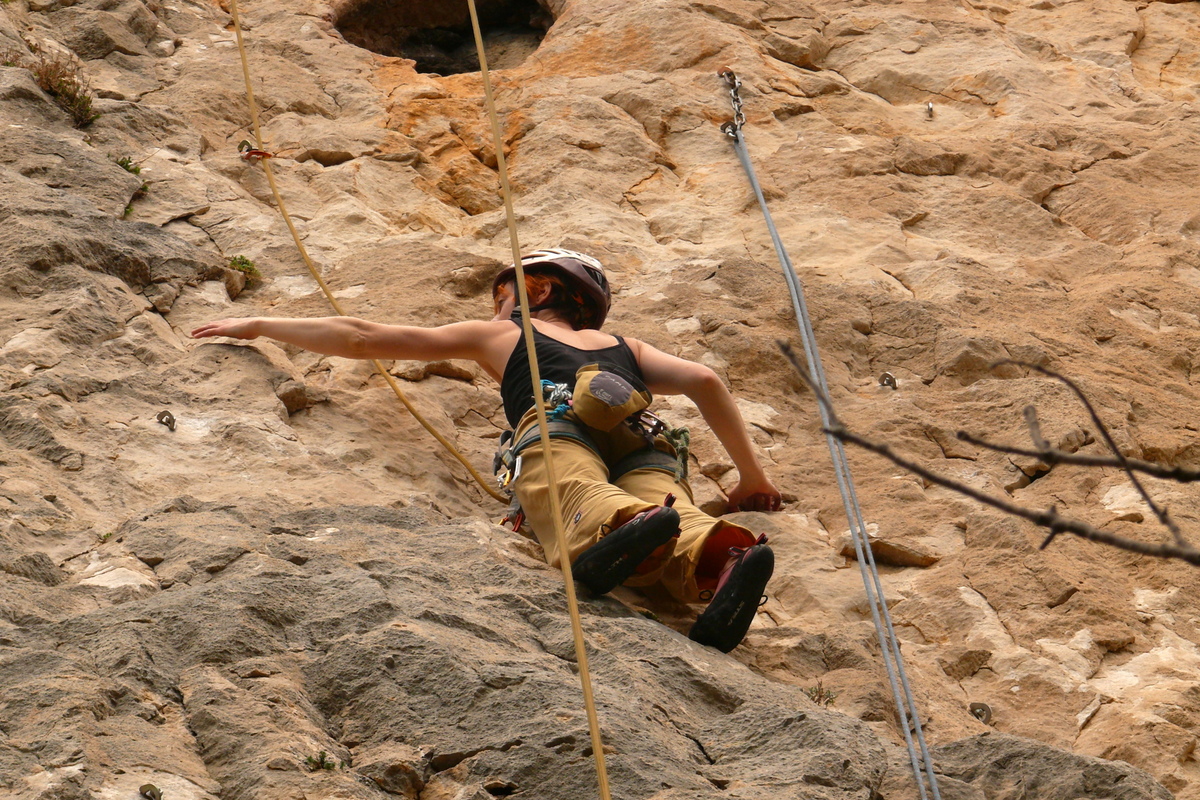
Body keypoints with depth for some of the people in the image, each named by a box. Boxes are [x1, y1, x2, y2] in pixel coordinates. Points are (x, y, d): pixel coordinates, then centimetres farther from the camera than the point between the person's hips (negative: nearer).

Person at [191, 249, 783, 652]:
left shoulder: (500, 335, 37)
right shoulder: (623, 348, 42)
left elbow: (363, 338, 38)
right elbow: (703, 380, 25)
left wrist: (259, 325, 48)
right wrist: (751, 479, 31)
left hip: (557, 432, -3)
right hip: (646, 451, 3)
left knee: (580, 510, -33)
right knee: (673, 522, -27)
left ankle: (630, 527, -68)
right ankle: (722, 556, -60)